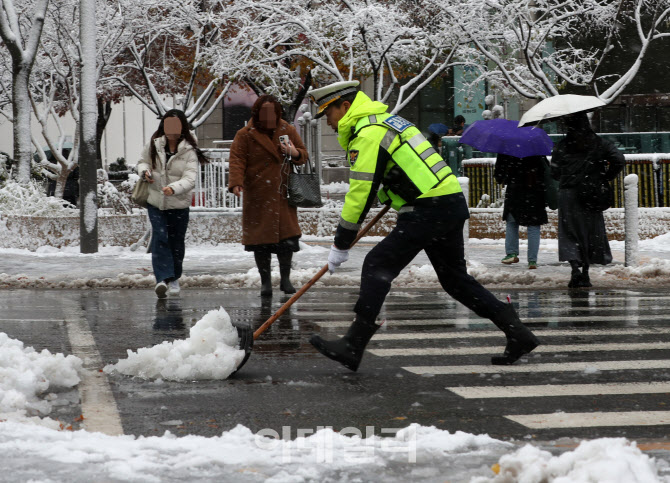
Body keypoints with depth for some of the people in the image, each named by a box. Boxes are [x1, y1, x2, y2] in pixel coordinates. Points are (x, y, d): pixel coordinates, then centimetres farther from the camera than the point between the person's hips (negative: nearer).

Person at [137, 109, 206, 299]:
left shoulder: (189, 151, -9)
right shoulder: (154, 144, 1)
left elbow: (190, 179, -18)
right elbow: (143, 161, 18)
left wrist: (174, 188, -37)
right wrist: (144, 171, -7)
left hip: (179, 204, -1)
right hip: (155, 201, 1)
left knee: (176, 241, 9)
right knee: (160, 238, -13)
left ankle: (174, 278, 28)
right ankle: (163, 279, -22)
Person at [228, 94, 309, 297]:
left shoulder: (288, 131, 9)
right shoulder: (245, 135, 0)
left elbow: (303, 155, 16)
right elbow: (237, 160, -7)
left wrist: (295, 153, -8)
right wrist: (236, 182, -24)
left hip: (283, 194, 2)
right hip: (257, 195, -2)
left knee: (287, 235, -2)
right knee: (260, 237, -1)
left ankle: (285, 279, 14)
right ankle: (265, 282, 11)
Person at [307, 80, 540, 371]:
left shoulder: (368, 134, -11)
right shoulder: (384, 121, 19)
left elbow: (361, 194, -15)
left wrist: (341, 245, -10)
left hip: (429, 210, -10)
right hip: (453, 204, 10)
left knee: (377, 266, -8)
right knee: (454, 278, 16)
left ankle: (353, 348, -12)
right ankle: (518, 335, 17)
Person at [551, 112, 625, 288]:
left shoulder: (562, 146, -3)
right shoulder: (599, 143, 0)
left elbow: (554, 172, 1)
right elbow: (619, 160, -9)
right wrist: (606, 177, 3)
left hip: (567, 194, -2)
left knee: (570, 233, 1)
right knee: (591, 232, 12)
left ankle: (575, 268, -20)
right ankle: (585, 273, 13)